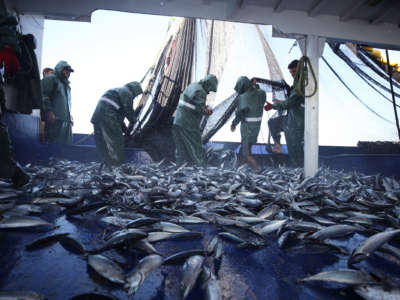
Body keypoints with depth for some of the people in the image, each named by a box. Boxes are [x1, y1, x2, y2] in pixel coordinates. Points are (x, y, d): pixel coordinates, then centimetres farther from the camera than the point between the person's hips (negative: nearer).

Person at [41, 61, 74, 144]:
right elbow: (44, 95, -7)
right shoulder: (50, 79, 6)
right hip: (54, 119, -8)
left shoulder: (66, 85, 31)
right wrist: (49, 112, -17)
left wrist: (70, 117, 20)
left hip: (66, 121, 8)